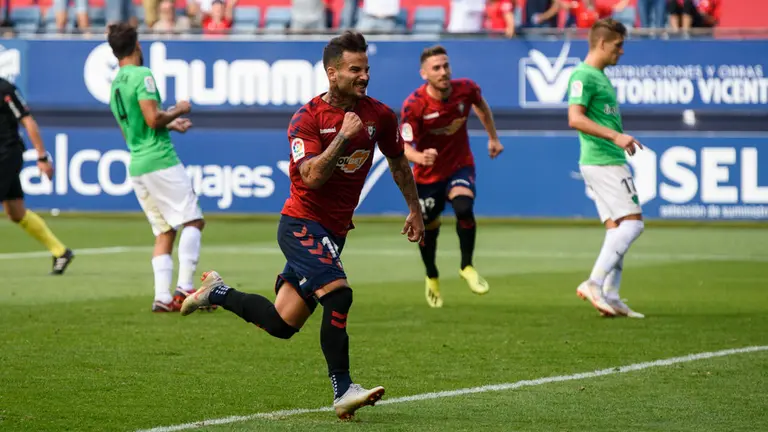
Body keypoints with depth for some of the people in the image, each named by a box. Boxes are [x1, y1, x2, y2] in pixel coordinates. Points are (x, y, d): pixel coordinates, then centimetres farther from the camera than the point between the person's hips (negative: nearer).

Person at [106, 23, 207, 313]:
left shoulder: (115, 85, 18)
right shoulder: (142, 75, -9)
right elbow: (153, 118, -18)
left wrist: (170, 125, 33)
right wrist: (178, 110, -1)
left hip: (137, 166, 8)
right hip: (160, 160, -8)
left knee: (164, 232, 8)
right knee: (193, 220, -4)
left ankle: (162, 296, -3)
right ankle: (185, 286, -16)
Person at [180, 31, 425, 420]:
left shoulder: (379, 115, 2)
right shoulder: (307, 118, -13)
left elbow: (398, 161, 20)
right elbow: (311, 176, -25)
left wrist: (414, 209, 22)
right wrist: (344, 135, -26)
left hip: (333, 232, 6)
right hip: (302, 224, -6)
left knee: (282, 325, 6)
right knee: (338, 293, -26)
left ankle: (217, 293, 30)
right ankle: (343, 392, -19)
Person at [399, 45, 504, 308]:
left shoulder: (465, 89, -16)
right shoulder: (413, 106, -25)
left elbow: (481, 105, 9)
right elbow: (404, 146, -26)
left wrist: (493, 138, 15)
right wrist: (420, 157, -48)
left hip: (460, 165, 0)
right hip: (428, 175, 0)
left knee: (464, 208, -28)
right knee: (428, 228, 12)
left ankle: (467, 267, -7)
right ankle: (432, 279, 42)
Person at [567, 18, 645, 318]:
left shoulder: (600, 76, 18)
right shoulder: (584, 76, -12)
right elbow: (575, 119, -23)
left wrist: (621, 139, 21)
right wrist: (615, 136, -27)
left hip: (608, 160, 10)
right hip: (603, 162, -10)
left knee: (616, 227, 7)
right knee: (633, 223, -12)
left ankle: (610, 296, 5)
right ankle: (594, 284, -15)